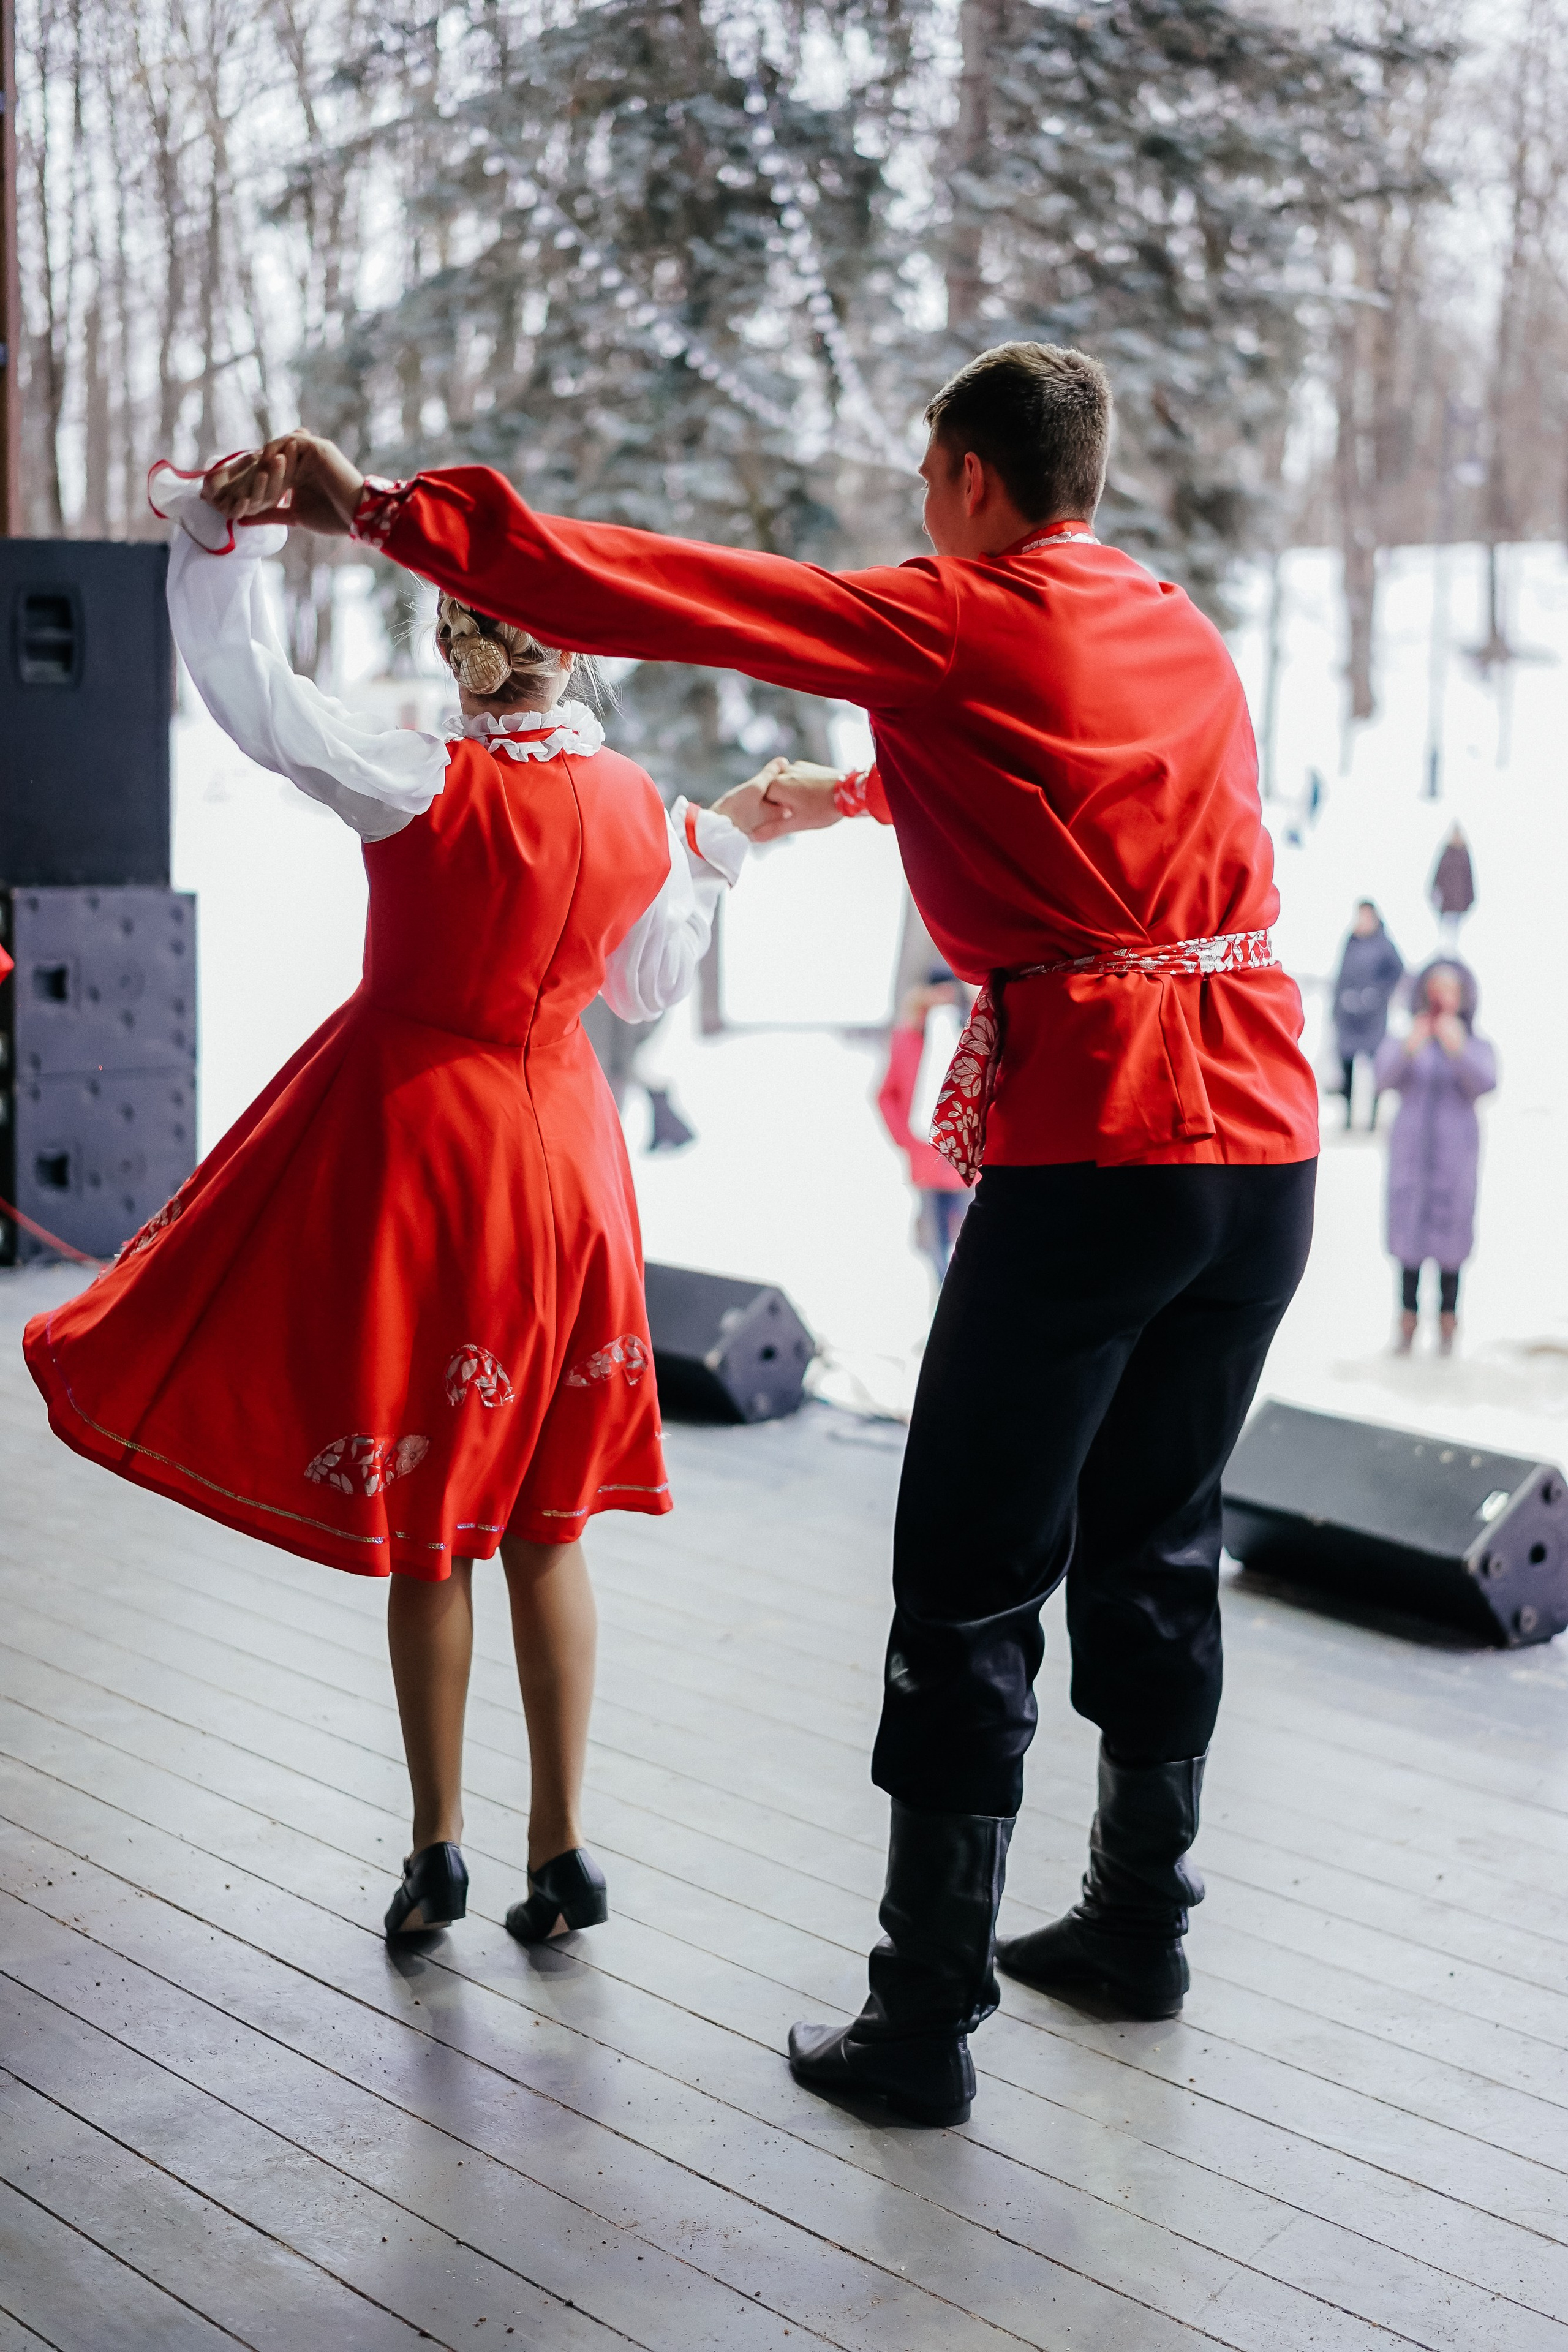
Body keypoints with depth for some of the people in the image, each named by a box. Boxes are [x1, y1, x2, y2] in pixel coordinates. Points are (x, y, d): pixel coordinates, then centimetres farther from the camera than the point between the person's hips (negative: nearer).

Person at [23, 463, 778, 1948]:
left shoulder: (426, 790, -18)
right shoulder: (640, 814, -2)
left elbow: (246, 693, -18)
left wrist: (220, 533, -11)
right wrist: (717, 846, 25)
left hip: (419, 1140, -5)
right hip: (560, 1146, 5)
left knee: (420, 1521, 6)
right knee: (540, 1519, 12)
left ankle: (437, 1851, 14)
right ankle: (560, 1851, 13)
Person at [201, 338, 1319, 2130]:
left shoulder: (955, 624, -4)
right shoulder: (1188, 636, 17)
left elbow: (652, 593, -8)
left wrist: (382, 510, -3)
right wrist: (852, 792, 49)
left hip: (1095, 1144, -7)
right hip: (1269, 1130, 8)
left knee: (971, 1581, 0)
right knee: (1156, 1546, 20)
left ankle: (924, 2023, 4)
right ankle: (1137, 1927, 32)